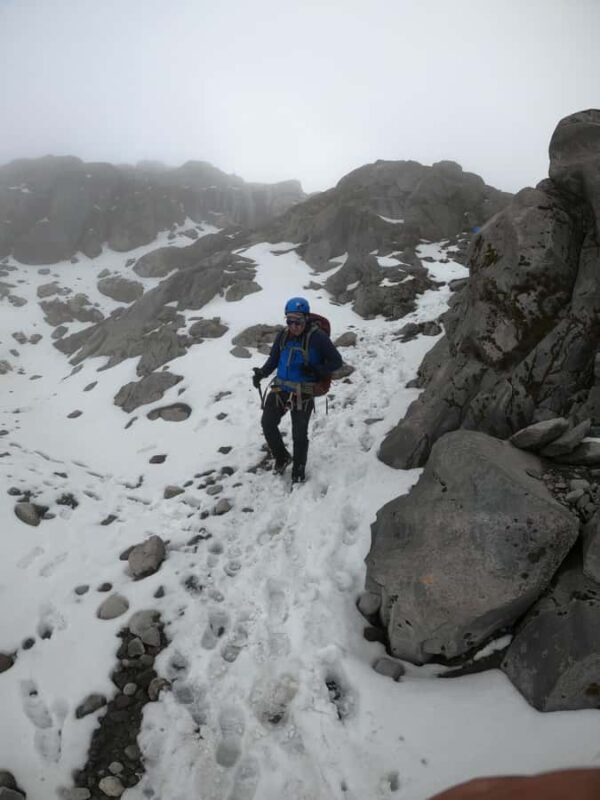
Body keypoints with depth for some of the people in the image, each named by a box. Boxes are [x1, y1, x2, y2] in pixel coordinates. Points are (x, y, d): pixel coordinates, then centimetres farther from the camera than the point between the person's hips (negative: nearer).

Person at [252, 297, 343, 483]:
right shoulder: (283, 335, 3)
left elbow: (336, 361, -7)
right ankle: (281, 457, 30)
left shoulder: (317, 337, -13)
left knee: (299, 434, 4)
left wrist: (316, 371, -23)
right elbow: (273, 360, 13)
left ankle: (298, 470, 26)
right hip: (280, 388, 5)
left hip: (303, 393, -5)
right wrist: (261, 373, -6)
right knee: (267, 423, 5)